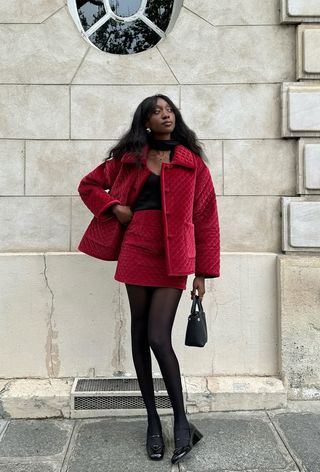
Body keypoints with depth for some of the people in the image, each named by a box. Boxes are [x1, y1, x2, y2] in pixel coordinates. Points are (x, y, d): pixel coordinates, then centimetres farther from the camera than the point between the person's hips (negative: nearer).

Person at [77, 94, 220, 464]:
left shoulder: (192, 163, 5)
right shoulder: (129, 158, 10)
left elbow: (205, 218, 4)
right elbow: (89, 185, 21)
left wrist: (202, 273, 1)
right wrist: (115, 207, 1)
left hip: (173, 258, -2)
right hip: (137, 251, 3)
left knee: (159, 338, -12)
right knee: (139, 335, 6)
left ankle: (182, 423, 8)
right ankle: (153, 422, 21)